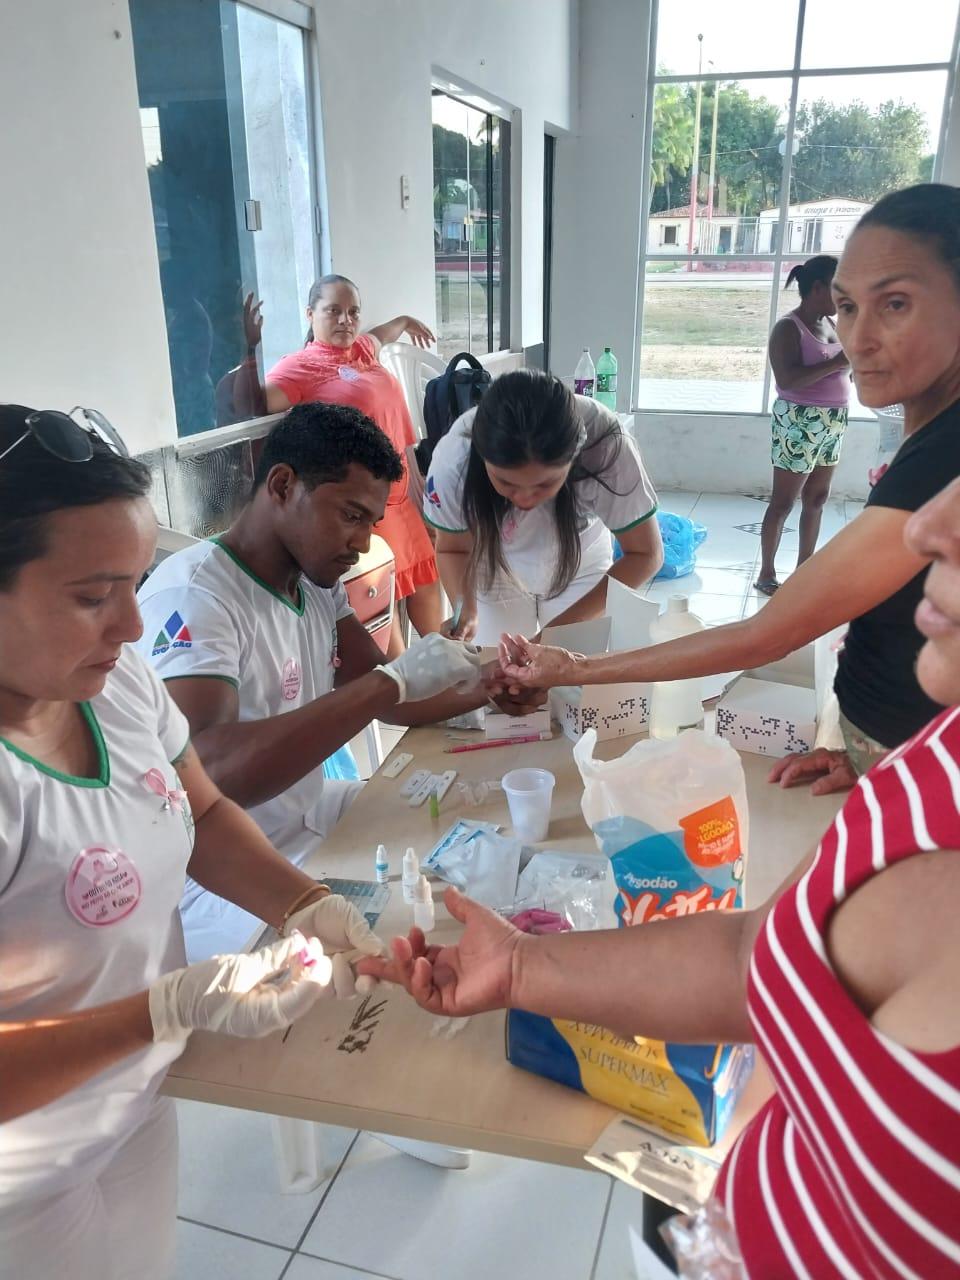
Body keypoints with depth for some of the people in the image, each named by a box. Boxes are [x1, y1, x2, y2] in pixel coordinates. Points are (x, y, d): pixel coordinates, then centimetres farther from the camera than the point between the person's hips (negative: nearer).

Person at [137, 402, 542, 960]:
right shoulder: (192, 595, -24)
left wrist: (489, 687, -7)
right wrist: (392, 680, -38)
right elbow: (201, 773, -39)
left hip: (310, 819, 9)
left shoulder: (316, 581, 4)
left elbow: (385, 699, 12)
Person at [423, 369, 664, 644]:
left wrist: (564, 625, -33)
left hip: (579, 565, 0)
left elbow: (645, 554, -24)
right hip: (495, 569, 0)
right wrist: (466, 609, -34)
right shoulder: (453, 460, -35)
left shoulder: (607, 448, -37)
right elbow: (452, 549, -15)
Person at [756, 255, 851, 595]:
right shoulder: (788, 327, -14)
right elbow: (787, 379, -26)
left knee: (817, 499, 13)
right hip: (800, 423, -9)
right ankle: (766, 574, 7)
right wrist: (836, 363, -25)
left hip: (832, 423, 9)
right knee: (783, 502, -2)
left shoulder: (829, 323, 11)